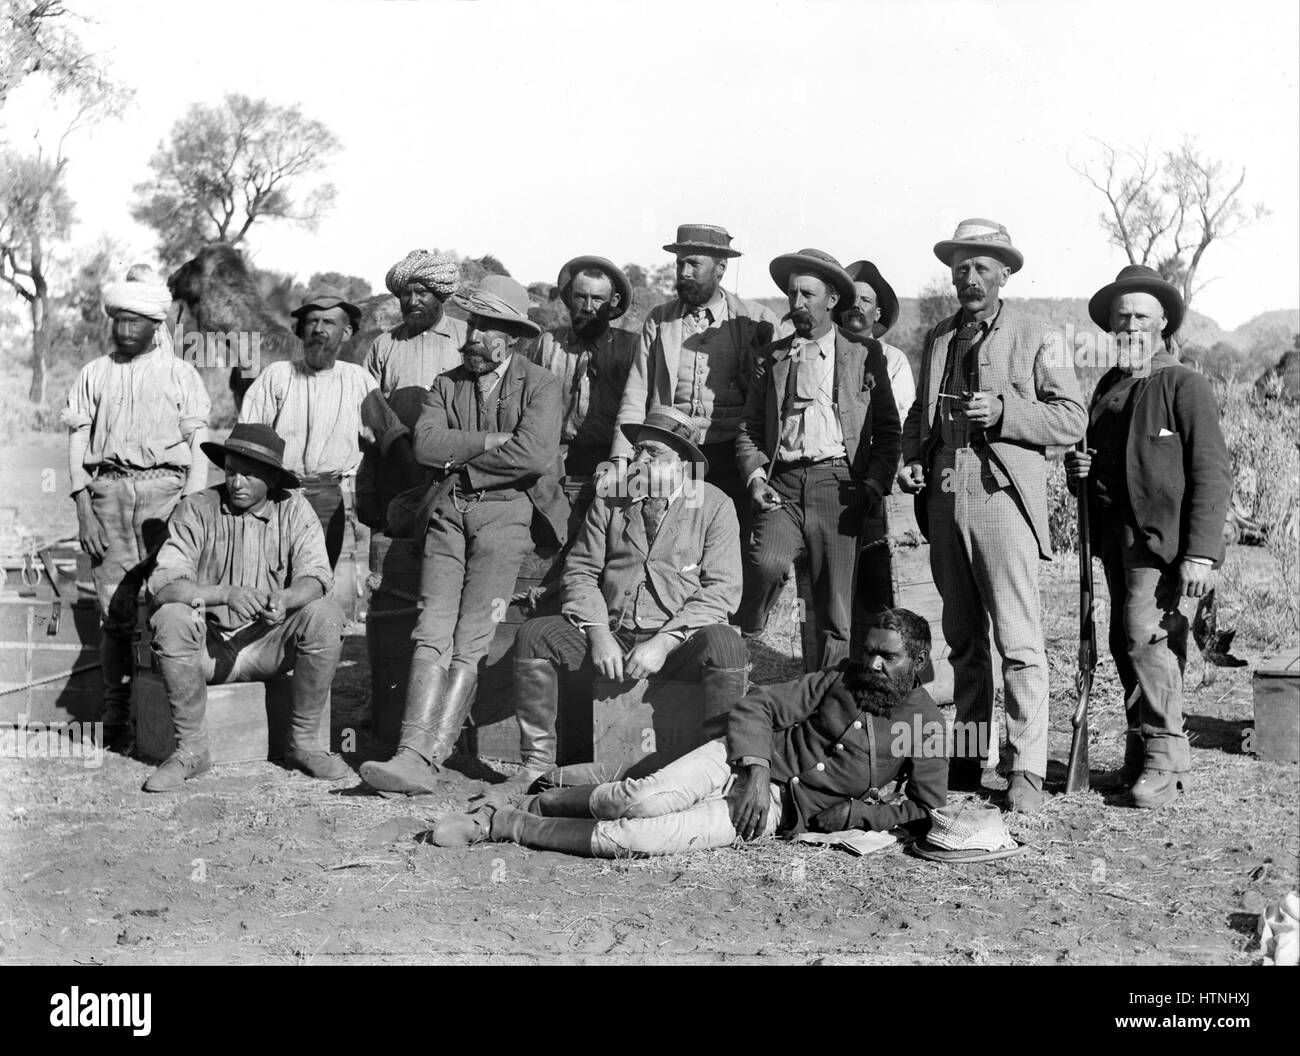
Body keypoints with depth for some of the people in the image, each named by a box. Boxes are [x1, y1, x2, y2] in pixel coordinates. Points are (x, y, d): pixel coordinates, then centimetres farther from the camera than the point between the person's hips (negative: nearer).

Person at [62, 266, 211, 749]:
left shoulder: (180, 374, 10)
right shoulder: (94, 374, 16)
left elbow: (198, 446, 6)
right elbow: (77, 441, 12)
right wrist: (84, 508, 0)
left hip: (165, 490, -2)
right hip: (107, 491, 2)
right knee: (115, 610, 0)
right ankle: (116, 714, 6)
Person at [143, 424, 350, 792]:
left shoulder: (293, 509, -2)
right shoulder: (197, 509, -7)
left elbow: (316, 576, -14)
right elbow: (163, 582, -18)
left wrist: (286, 599, -37)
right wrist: (225, 594, -34)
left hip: (269, 644, 1)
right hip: (210, 645, -1)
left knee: (325, 615, -25)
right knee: (171, 619, -31)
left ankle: (304, 742, -10)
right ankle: (191, 749, -14)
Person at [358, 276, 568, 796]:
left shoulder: (540, 385, 5)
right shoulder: (447, 383, 18)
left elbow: (534, 455, -12)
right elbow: (425, 443, 1)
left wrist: (461, 457, -1)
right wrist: (494, 441, -7)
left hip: (506, 510, -4)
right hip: (448, 511, 4)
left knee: (470, 641, -14)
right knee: (432, 631, -10)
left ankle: (425, 760, -19)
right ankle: (412, 752, -15)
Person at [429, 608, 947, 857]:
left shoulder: (924, 724, 3)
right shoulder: (841, 680, 7)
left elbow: (927, 807, 4)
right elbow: (756, 705, 5)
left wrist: (845, 816, -7)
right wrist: (756, 769, -14)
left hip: (779, 809, -2)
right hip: (743, 758, 2)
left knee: (639, 838, -24)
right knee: (645, 798, -30)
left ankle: (502, 826, -11)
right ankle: (532, 803, -5)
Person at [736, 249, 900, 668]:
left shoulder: (864, 359, 10)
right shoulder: (772, 357, 16)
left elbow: (888, 432, 9)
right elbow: (749, 427, 16)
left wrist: (873, 488, -4)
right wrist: (754, 476, -1)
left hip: (837, 483, -1)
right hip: (781, 484, 1)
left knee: (835, 610, -1)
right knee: (767, 560, -27)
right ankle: (739, 644, -7)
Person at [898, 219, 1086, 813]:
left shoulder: (1034, 339, 1)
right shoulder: (937, 339, 17)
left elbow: (1072, 418, -2)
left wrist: (1004, 412, -15)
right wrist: (910, 458, 7)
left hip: (1001, 496, -5)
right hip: (944, 497, 5)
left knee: (1018, 641, -7)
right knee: (962, 638, 11)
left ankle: (1027, 771, -2)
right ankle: (968, 758, 19)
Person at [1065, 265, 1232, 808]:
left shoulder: (1185, 385, -4)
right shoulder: (1108, 387, 17)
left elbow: (1212, 472, -9)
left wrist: (1201, 552, -17)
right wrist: (1078, 468, 2)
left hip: (1162, 534, -7)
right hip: (1115, 532, 7)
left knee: (1145, 634, -15)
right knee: (1125, 642, 8)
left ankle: (1165, 758, -5)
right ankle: (1140, 750, 19)